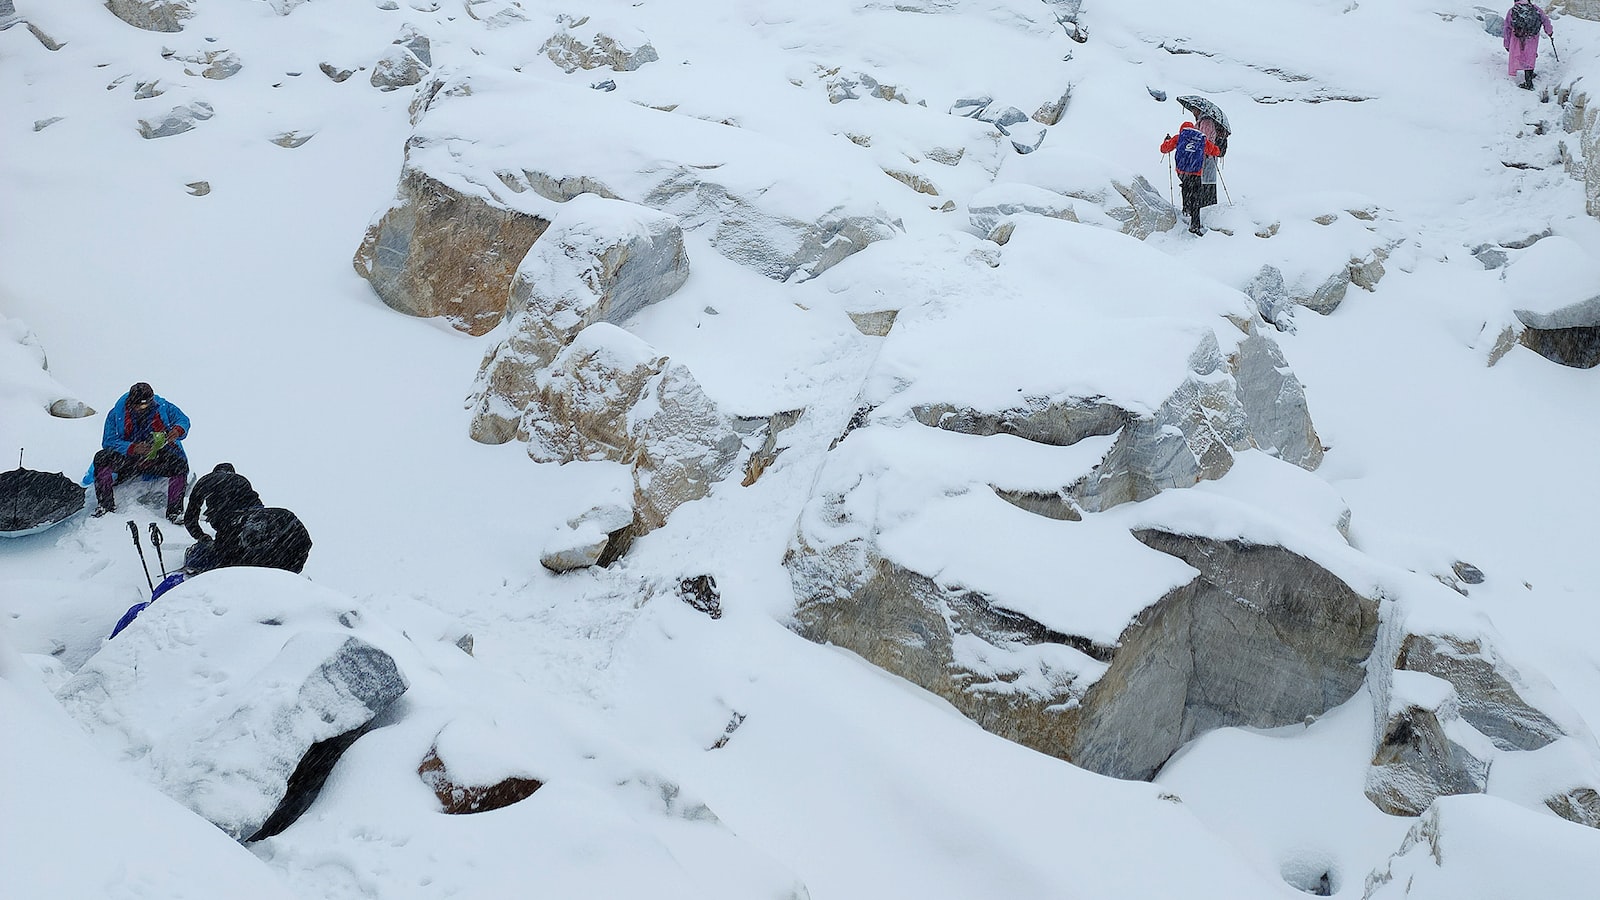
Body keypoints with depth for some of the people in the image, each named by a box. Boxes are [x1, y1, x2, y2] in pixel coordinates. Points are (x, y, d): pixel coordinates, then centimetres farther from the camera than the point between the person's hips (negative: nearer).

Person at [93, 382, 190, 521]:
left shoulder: (162, 407, -6)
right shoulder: (117, 413, -8)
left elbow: (183, 420, 3)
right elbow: (108, 442, -11)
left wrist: (178, 430, -24)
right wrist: (133, 448, -30)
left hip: (157, 458, 0)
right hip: (127, 459, 0)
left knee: (180, 464, -29)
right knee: (101, 458, -25)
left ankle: (175, 511, -23)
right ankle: (105, 505, -19)